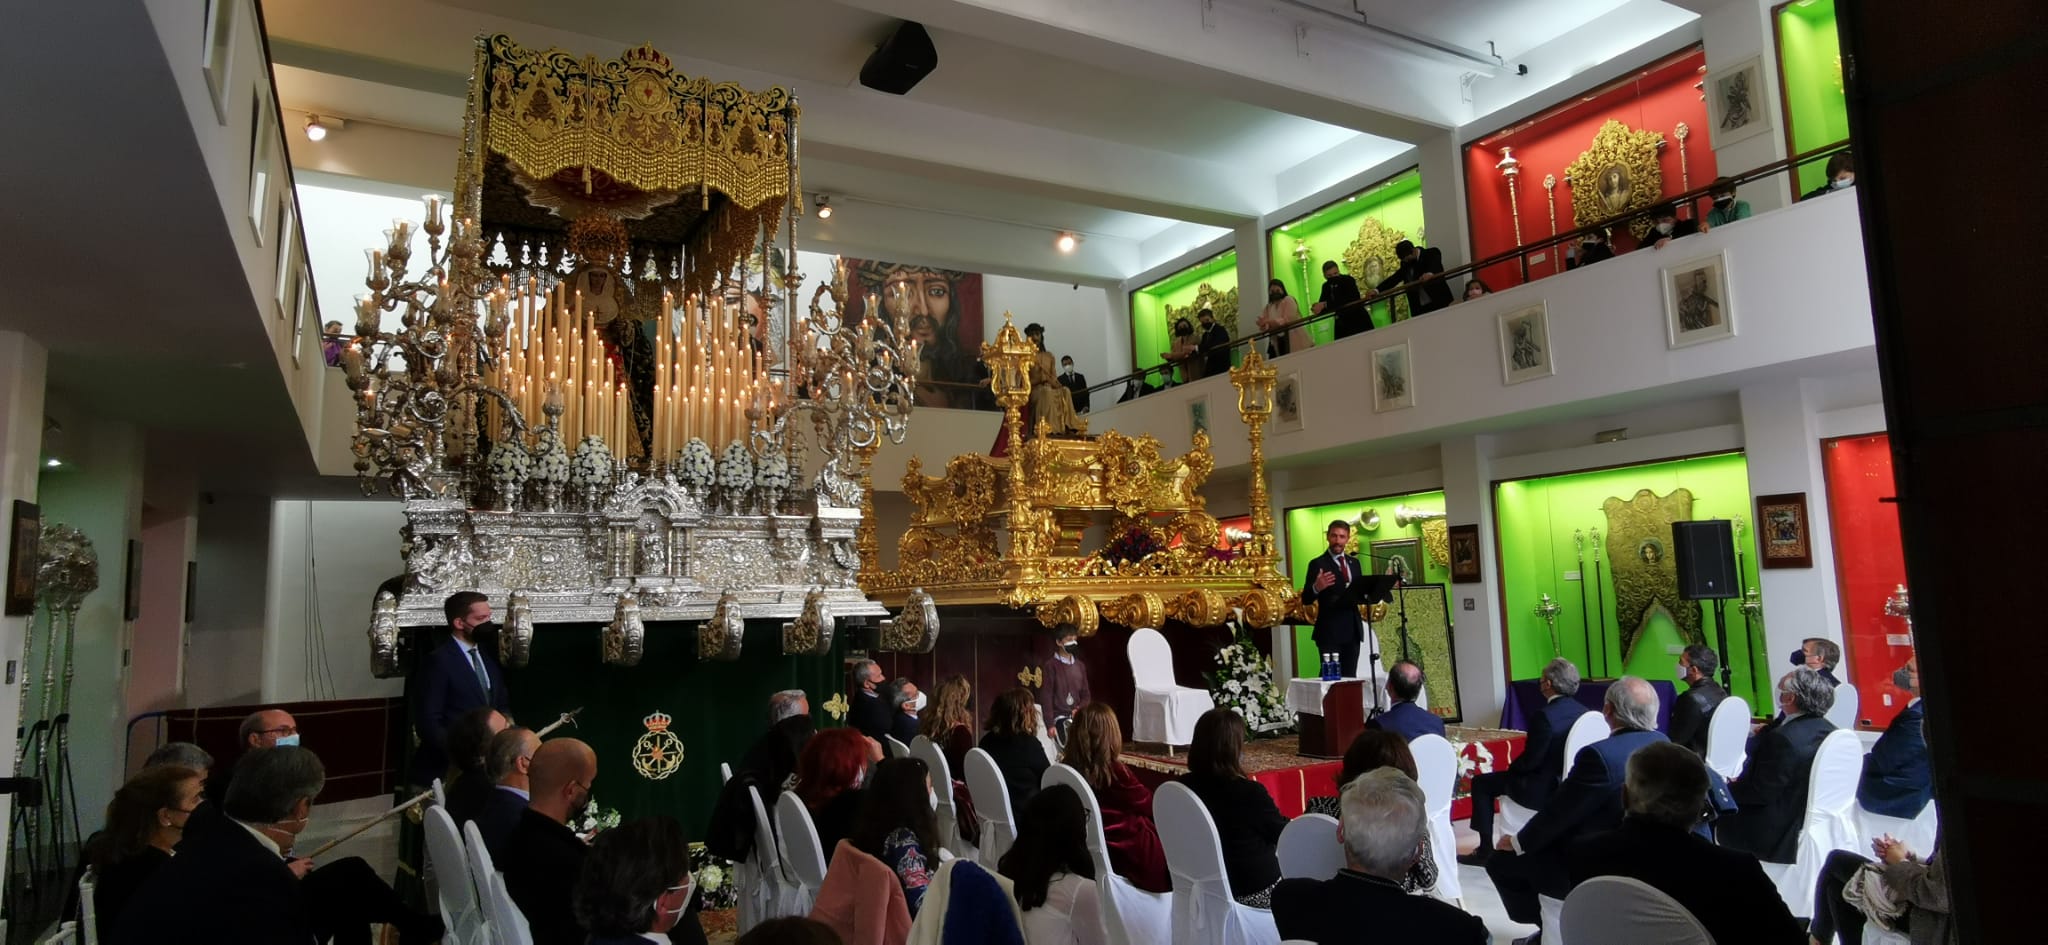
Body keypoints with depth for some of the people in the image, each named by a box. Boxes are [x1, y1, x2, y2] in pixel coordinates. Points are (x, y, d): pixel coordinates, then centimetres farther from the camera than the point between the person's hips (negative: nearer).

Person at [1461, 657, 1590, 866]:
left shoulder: (1544, 717, -26)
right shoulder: (1584, 712, -4)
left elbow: (1530, 760, -19)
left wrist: (1511, 767, 3)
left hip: (1544, 791, -8)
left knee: (1481, 783, 6)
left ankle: (1485, 850, 8)